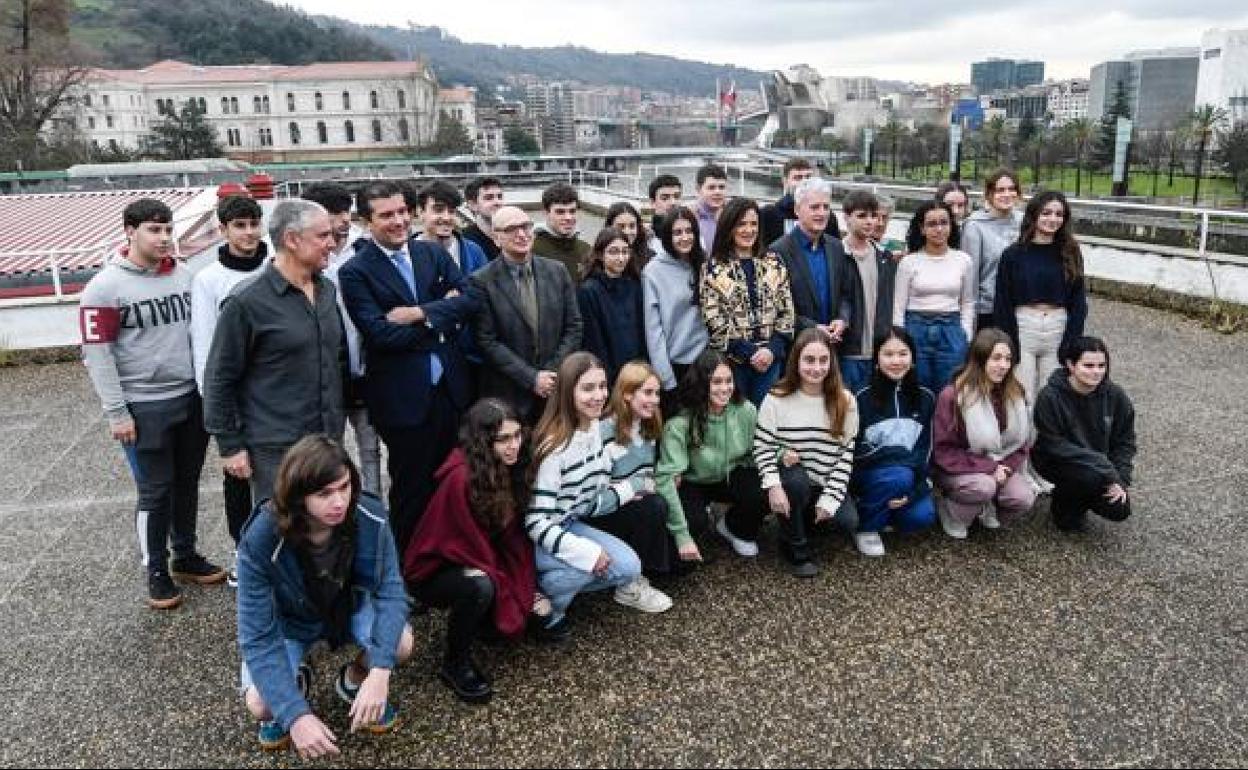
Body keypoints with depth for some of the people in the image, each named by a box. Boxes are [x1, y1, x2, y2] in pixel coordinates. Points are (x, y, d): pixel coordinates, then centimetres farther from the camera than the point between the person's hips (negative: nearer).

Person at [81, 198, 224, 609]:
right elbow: (96, 352, -10)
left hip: (192, 398, 5)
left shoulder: (183, 275, 5)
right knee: (155, 491, 4)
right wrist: (116, 412, -12)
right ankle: (156, 571, 21)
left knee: (187, 482, 15)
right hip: (144, 407, -5)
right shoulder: (106, 286, -10)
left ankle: (186, 555, 32)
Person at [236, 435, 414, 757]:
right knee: (261, 704, -24)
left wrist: (379, 673, -37)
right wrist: (295, 715, -38)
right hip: (287, 621, -1)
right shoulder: (260, 541, -33)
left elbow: (390, 589, -24)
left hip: (349, 605, 1)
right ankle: (297, 681, 14)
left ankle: (355, 680, 9)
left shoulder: (370, 516, -28)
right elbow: (257, 637, -30)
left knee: (400, 643, -26)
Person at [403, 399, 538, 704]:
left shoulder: (511, 469, -7)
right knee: (481, 587, -35)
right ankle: (455, 664, -10)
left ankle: (476, 622, 16)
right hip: (434, 570, -7)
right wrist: (510, 589, -17)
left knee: (529, 595, -10)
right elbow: (473, 548, -25)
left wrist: (528, 586, -11)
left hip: (486, 566, 7)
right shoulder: (460, 479, -30)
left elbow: (515, 535, -4)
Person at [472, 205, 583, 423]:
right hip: (508, 396, -3)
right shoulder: (482, 281, -6)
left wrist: (553, 373, -6)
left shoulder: (557, 272, 5)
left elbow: (574, 327, 6)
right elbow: (487, 342, -9)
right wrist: (531, 378, -13)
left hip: (558, 390, 3)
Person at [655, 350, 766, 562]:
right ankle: (701, 526, 10)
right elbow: (667, 478, -31)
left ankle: (733, 528, 9)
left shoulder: (746, 411, -18)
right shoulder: (680, 424, -28)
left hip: (732, 478, 3)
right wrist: (682, 536, -35)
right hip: (692, 484, -3)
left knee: (763, 495, -26)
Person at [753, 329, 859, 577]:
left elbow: (846, 454, -6)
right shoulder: (776, 400, -12)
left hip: (826, 484, 2)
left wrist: (829, 499, -13)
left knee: (849, 521, -21)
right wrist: (773, 485, -25)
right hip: (790, 481, -2)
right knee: (795, 479, -35)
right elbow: (762, 447, -10)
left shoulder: (845, 401, -6)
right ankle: (794, 549, -9)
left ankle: (809, 519, 16)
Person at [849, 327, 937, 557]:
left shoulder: (925, 398, 2)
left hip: (910, 477, 3)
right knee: (900, 476, -33)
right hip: (870, 474, -3)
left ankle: (886, 509, 11)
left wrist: (912, 490, -13)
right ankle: (865, 527, -10)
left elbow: (926, 449, 0)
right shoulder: (862, 398, -8)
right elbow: (853, 450, -9)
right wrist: (898, 453, -19)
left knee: (922, 517, -23)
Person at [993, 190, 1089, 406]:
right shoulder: (1013, 254, -1)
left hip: (1058, 329, 2)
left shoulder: (1071, 254, 6)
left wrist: (1071, 342, -4)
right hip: (1023, 328, -2)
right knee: (1022, 398, 0)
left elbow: (1078, 303, 5)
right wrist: (1009, 346, -9)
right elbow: (1002, 303, -2)